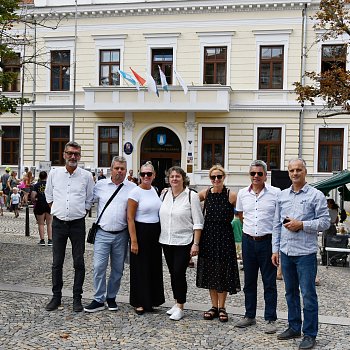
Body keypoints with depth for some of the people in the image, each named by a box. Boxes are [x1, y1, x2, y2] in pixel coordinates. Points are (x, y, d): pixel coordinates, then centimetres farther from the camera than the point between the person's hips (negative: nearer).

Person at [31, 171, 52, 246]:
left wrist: (34, 202, 6)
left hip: (40, 205, -1)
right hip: (49, 205, 1)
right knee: (49, 224, 8)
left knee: (41, 224, 9)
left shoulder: (36, 185, -2)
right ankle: (50, 240, 5)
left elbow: (32, 196, -12)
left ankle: (42, 240, 6)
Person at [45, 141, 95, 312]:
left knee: (79, 263, 4)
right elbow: (48, 195, 15)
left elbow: (90, 199, 8)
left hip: (78, 223, -1)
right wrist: (56, 210, 8)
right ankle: (56, 297, 20)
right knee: (57, 262, 7)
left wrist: (81, 213, 3)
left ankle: (77, 298, 15)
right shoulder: (54, 173, 3)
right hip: (58, 223, 1)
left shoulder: (86, 176, -2)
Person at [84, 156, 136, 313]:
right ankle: (99, 300, 8)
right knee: (99, 267, -4)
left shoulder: (132, 188, 3)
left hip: (121, 235, 1)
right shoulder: (100, 185, 4)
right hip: (103, 233, 0)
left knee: (118, 269, 10)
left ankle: (111, 297, 26)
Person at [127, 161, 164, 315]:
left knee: (154, 267, 11)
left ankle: (150, 300, 25)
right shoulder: (135, 192, -11)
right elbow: (130, 218, -12)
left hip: (155, 233, 6)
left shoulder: (154, 190, 8)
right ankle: (139, 303, 15)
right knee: (140, 268, 2)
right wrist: (134, 241, -16)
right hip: (141, 232, -6)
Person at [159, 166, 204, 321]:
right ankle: (177, 303, 26)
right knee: (173, 273, 12)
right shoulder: (164, 194, 7)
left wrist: (196, 244, -12)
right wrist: (159, 237, 10)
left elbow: (198, 222, -7)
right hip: (166, 241, 5)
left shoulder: (191, 196, -7)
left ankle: (180, 307, 7)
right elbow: (161, 216, 15)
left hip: (184, 242, -5)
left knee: (179, 273, -6)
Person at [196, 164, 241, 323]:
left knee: (223, 272, 4)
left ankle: (222, 307, 19)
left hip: (225, 236, -3)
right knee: (210, 271, 10)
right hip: (208, 236, 4)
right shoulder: (205, 193, 2)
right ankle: (214, 306, 23)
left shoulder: (231, 195, -8)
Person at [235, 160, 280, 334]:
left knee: (269, 282, 3)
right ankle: (249, 316, 25)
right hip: (248, 240, 4)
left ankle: (270, 319, 14)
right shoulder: (242, 193, 5)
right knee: (249, 281, 13)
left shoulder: (275, 193, -6)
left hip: (267, 241, -3)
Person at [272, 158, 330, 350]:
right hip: (286, 252, 5)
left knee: (308, 294, 0)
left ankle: (310, 334, 12)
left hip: (306, 253, -5)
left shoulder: (316, 195, -4)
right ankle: (294, 327, 29)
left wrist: (301, 224, -16)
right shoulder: (282, 195, 11)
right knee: (291, 292, 15)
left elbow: (325, 221, -7)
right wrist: (275, 249, 10)